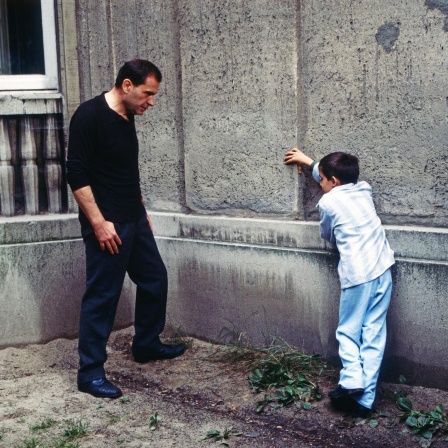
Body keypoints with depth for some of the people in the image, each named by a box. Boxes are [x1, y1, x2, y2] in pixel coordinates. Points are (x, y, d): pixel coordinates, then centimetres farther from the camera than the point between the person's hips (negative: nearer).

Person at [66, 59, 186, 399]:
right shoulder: (90, 115, -16)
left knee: (154, 279, 17)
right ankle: (90, 372, 7)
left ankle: (147, 345, 35)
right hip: (107, 224, -9)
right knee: (102, 295, -4)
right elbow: (77, 174, -20)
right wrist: (98, 222, -22)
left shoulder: (126, 117, 11)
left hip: (134, 220, 9)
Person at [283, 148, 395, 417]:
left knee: (348, 332, 13)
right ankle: (365, 399, 7)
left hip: (357, 275, -5)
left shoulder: (328, 202, -1)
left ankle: (351, 381, -4)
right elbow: (340, 179, 34)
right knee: (374, 335, 6)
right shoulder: (364, 190, 14)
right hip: (382, 271, 5)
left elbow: (328, 236, 16)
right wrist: (310, 162, 43)